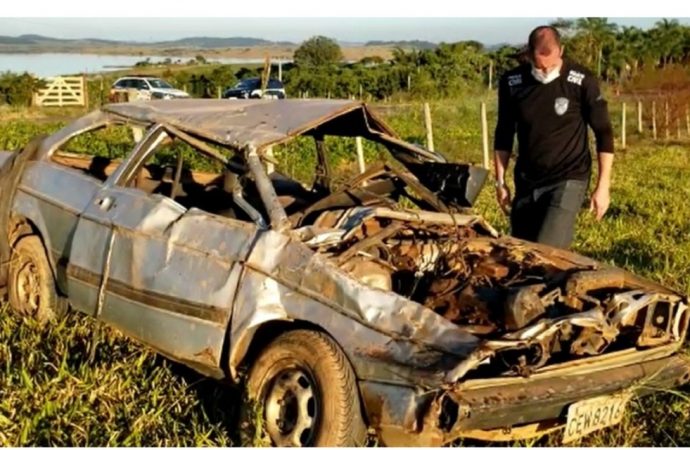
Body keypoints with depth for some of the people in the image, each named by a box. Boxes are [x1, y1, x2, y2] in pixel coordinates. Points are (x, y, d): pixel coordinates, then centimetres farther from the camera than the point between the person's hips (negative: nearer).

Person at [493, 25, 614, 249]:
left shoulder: (582, 82, -12)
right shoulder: (512, 82, -3)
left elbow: (603, 134, -5)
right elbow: (504, 134, 9)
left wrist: (603, 186, -8)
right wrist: (500, 181, 9)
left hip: (568, 181, -4)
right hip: (526, 182, 5)